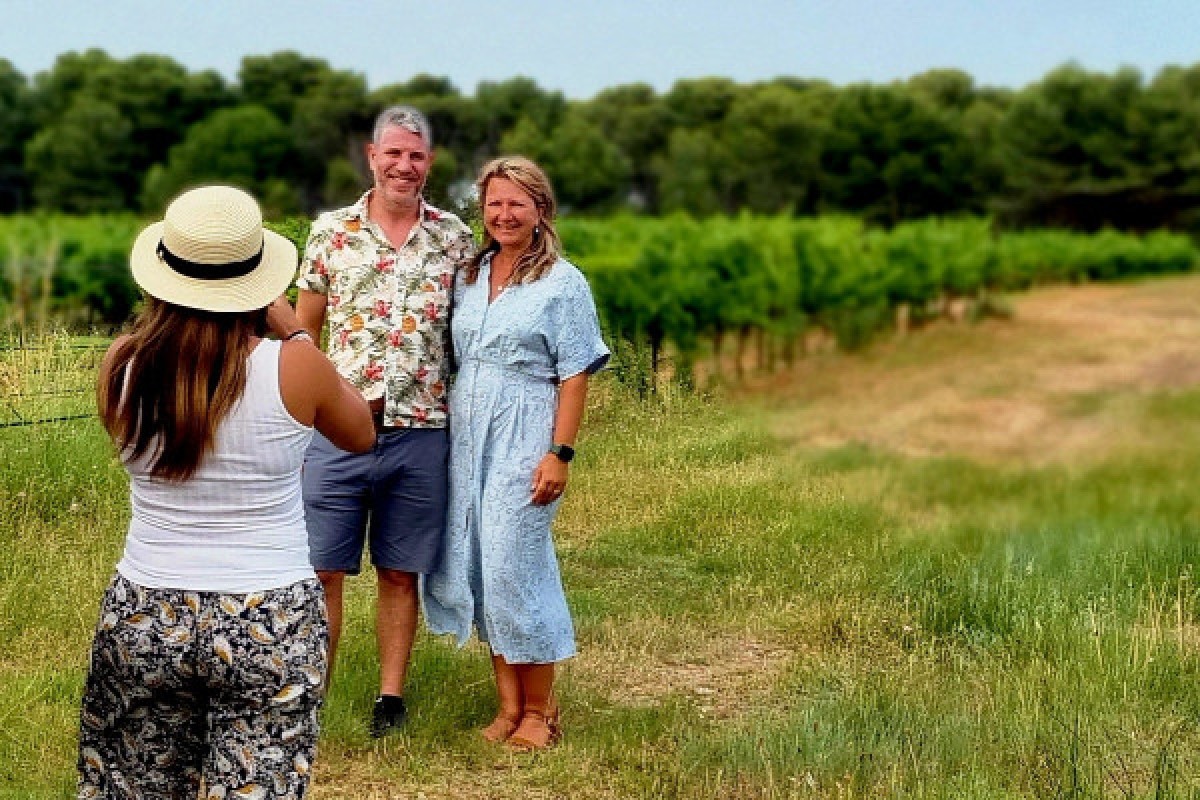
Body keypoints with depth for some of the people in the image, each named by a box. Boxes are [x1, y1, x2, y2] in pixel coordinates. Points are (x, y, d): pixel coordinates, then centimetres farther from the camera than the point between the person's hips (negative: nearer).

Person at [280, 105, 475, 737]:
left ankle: (391, 697, 20)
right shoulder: (330, 232, 4)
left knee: (399, 573, 10)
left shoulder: (455, 238, 5)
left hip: (421, 431, 1)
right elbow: (303, 331, 10)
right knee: (320, 572, 0)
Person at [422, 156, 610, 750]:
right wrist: (448, 430, 7)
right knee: (476, 565, 5)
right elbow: (456, 358, 15)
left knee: (514, 564, -6)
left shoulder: (563, 283, -3)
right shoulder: (468, 277, 12)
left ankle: (539, 709, 8)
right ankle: (508, 703, 16)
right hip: (467, 433, 6)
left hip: (523, 436, -5)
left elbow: (574, 375, -6)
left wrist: (559, 453, -14)